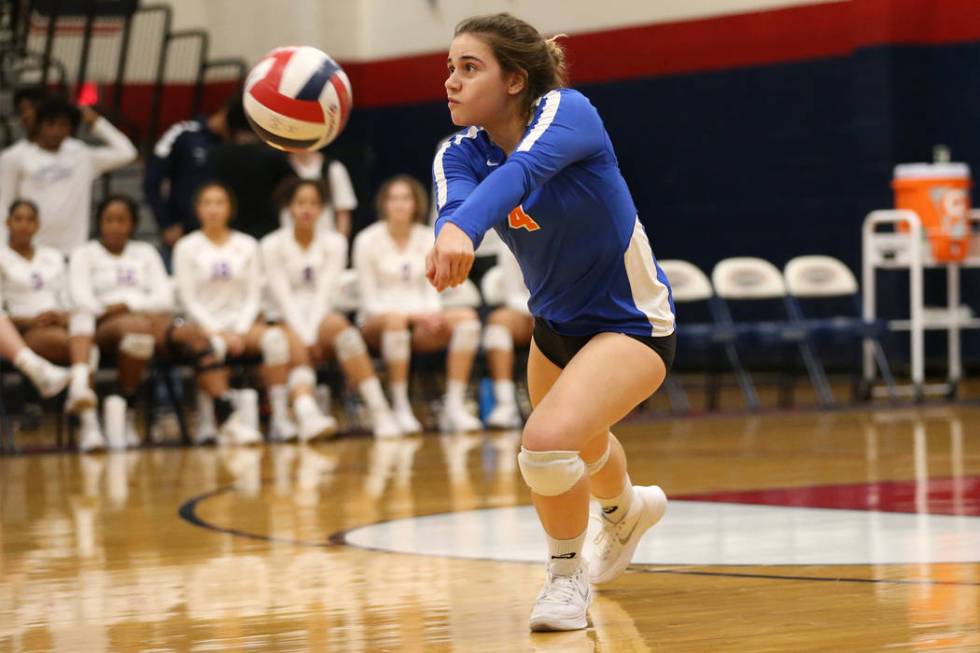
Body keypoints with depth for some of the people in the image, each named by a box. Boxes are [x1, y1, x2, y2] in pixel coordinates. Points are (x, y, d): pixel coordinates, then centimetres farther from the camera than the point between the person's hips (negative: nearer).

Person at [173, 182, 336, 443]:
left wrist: (241, 330, -9)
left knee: (275, 337, -31)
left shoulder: (247, 245, 14)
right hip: (206, 325, -2)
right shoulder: (187, 247, 7)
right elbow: (189, 299, 0)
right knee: (213, 346, -39)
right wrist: (219, 332, -12)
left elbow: (253, 296, 8)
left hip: (243, 323, 2)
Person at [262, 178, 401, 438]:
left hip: (323, 321, 0)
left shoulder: (334, 243, 9)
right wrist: (305, 337, -18)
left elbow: (324, 292, -3)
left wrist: (314, 335, -17)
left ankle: (380, 412, -44)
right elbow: (283, 298, -5)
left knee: (337, 324, -35)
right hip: (292, 323, 0)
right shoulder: (272, 245, 5)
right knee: (295, 344, -36)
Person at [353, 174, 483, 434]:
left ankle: (454, 406, -28)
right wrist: (411, 315, -19)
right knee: (395, 319, -41)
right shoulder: (368, 240, -1)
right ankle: (401, 409, -35)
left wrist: (432, 313, -12)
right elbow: (371, 301, -5)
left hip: (421, 322, 4)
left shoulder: (428, 239, 11)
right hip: (377, 323, -4)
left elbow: (432, 291, 12)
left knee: (467, 317, -25)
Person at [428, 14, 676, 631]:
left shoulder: (567, 111, -25)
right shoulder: (459, 154, -11)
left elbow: (522, 170, -47)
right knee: (579, 445, 30)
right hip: (557, 323, 7)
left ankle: (568, 575, 2)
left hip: (632, 323, -7)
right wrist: (448, 237, -59)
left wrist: (462, 229, -66)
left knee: (548, 446, -27)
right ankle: (627, 509, 66)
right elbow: (454, 205, -34)